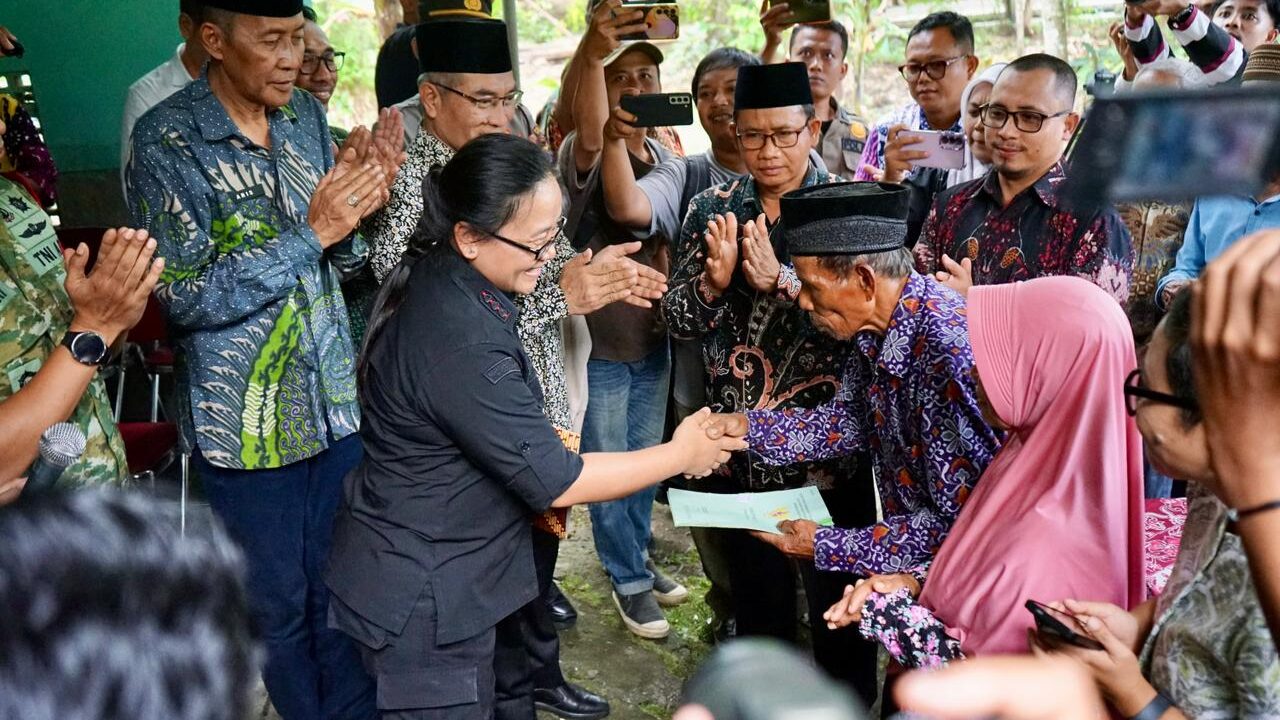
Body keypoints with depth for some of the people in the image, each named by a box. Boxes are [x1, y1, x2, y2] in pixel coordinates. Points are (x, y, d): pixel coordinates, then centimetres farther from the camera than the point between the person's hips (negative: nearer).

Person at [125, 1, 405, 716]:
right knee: (279, 606, 12)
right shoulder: (167, 139, -13)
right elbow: (188, 298, -18)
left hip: (336, 401, 5)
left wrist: (357, 203, -13)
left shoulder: (307, 113, 2)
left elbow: (343, 261, 8)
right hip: (247, 423, -4)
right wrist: (312, 232, -22)